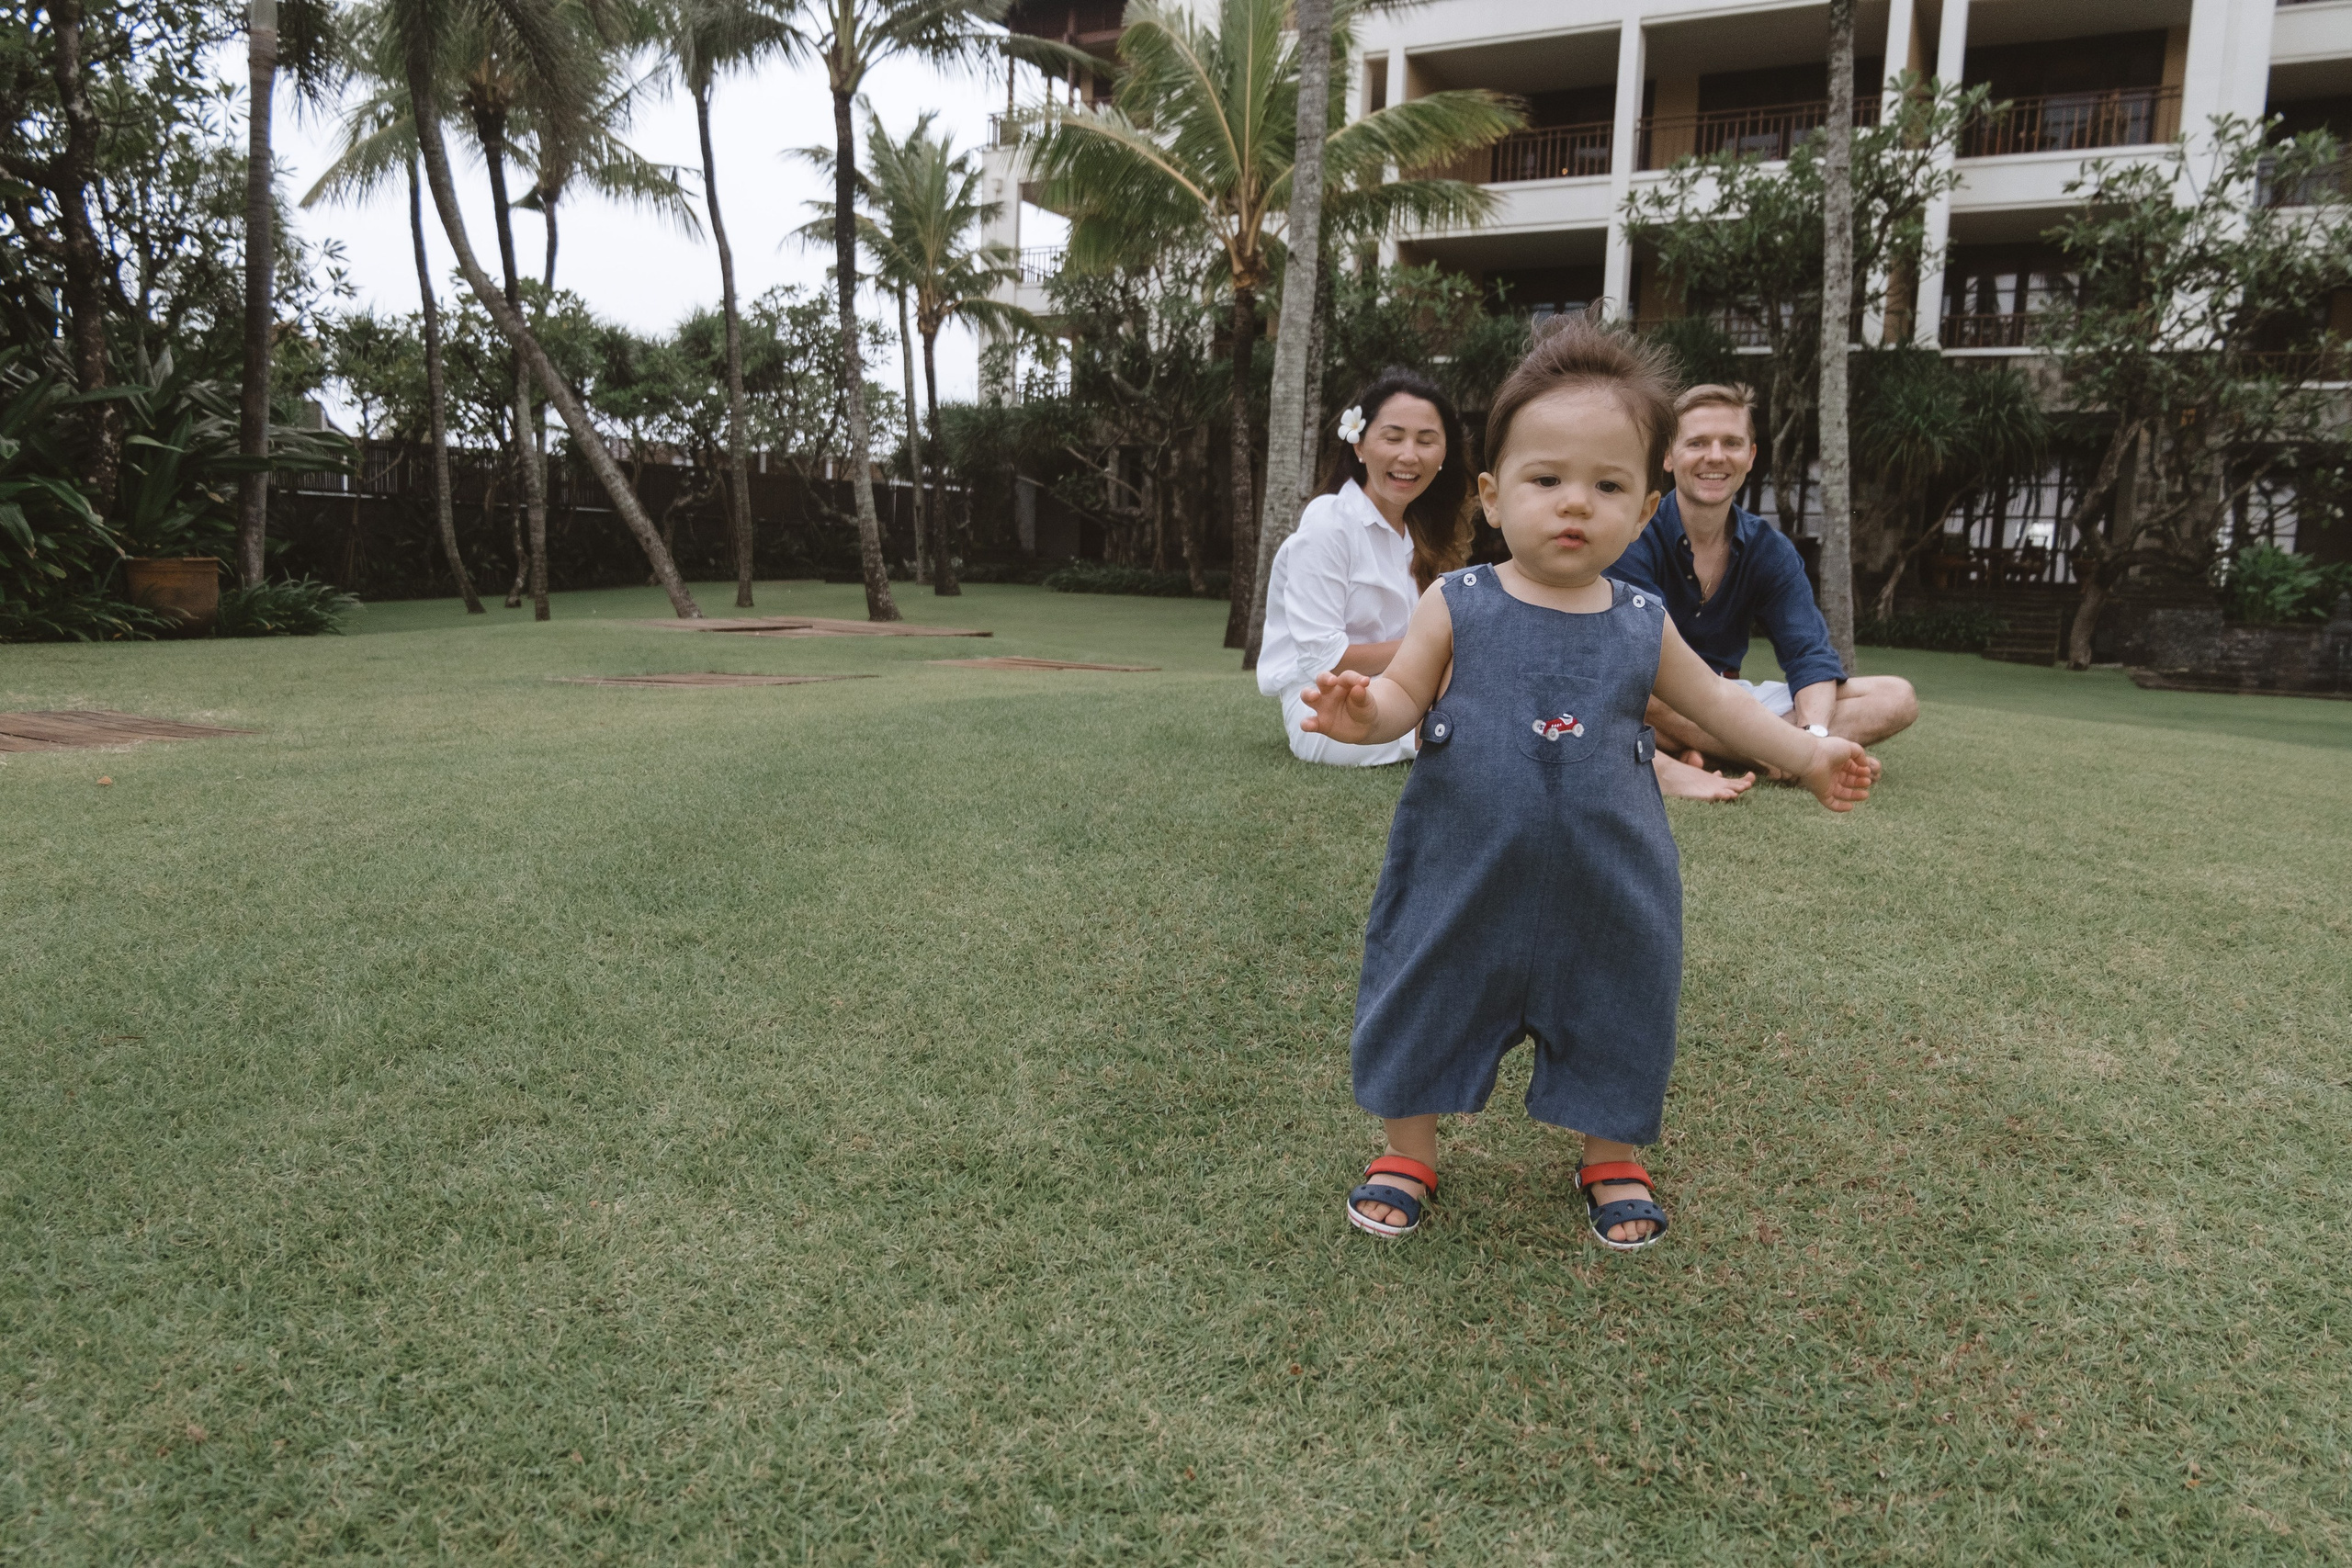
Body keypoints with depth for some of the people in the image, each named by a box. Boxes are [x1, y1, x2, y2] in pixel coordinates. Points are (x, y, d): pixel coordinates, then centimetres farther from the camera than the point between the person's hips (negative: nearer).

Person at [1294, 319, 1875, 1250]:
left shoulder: (1642, 624, 0)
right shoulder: (1458, 607, -7)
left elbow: (1712, 698, 15)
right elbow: (1403, 695, -6)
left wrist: (1808, 756, 18)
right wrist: (1361, 713, -28)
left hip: (1606, 889, 2)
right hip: (1464, 876, -1)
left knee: (1613, 1011, 14)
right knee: (1426, 999, 9)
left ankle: (1612, 1157, 38)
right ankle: (1409, 1150, 31)